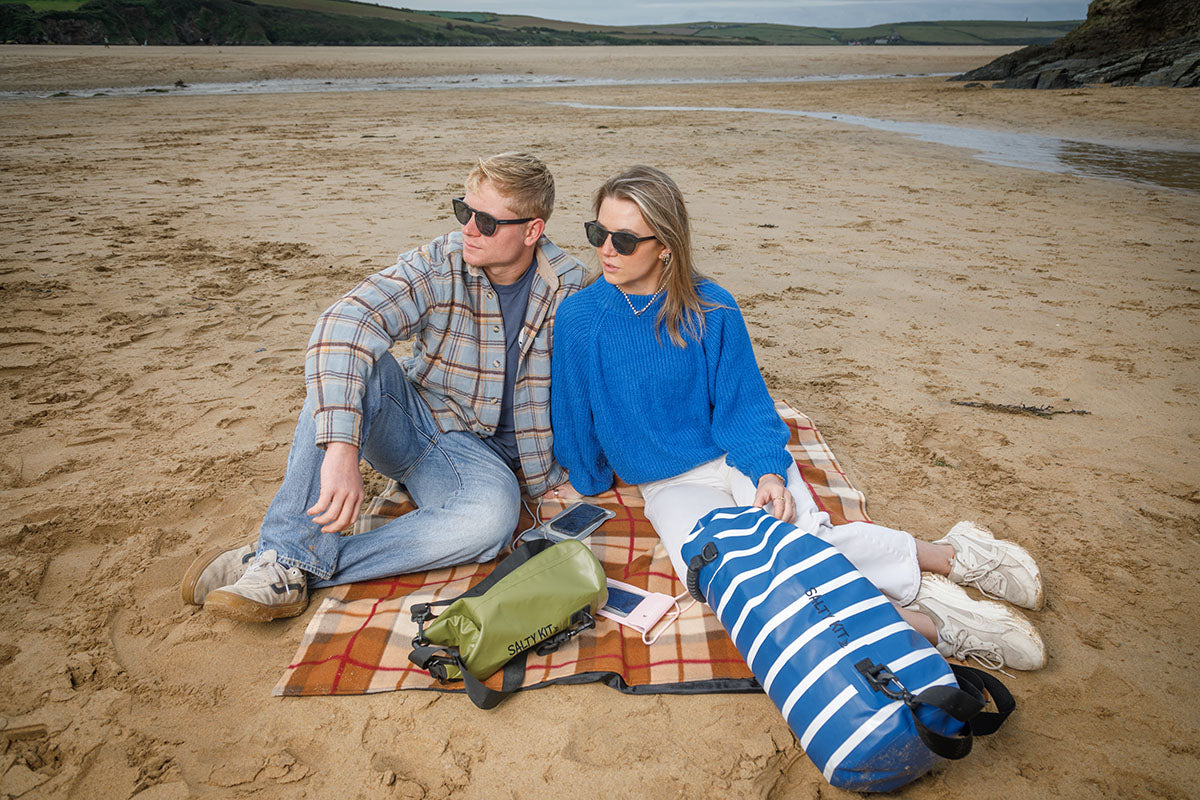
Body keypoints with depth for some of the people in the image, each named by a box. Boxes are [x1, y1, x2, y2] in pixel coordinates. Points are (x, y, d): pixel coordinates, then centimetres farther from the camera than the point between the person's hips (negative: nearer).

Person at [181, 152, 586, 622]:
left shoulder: (570, 285, -9)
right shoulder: (439, 265, -14)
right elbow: (342, 327, -30)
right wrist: (341, 448, -44)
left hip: (480, 453, 0)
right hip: (408, 420, 1)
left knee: (492, 516, -35)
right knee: (350, 362, -31)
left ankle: (302, 571, -25)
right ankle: (288, 554, -28)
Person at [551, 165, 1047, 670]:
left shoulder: (711, 309, -10)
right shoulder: (577, 319, -9)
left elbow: (745, 407, -4)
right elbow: (574, 421, 2)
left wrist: (768, 474, -19)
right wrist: (592, 487, 8)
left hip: (741, 456, 0)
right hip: (669, 486, 0)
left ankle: (948, 555, -12)